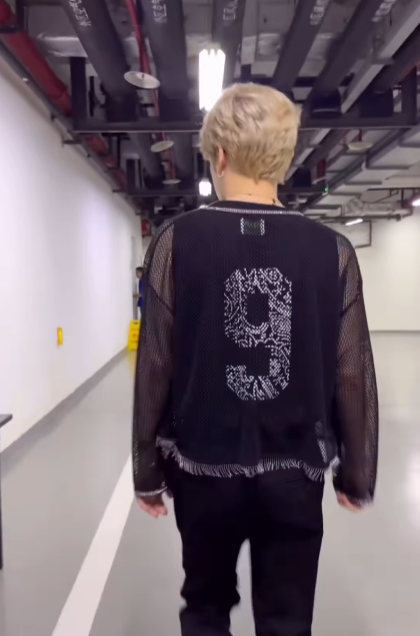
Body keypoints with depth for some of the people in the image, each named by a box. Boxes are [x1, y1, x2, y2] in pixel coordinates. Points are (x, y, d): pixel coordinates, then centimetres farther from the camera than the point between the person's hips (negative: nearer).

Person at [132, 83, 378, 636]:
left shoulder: (177, 242, -10)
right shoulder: (332, 250, -7)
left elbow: (156, 369, -9)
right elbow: (354, 378, -5)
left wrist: (148, 471, 3)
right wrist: (357, 472, 10)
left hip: (204, 468, 0)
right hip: (295, 473, 1)